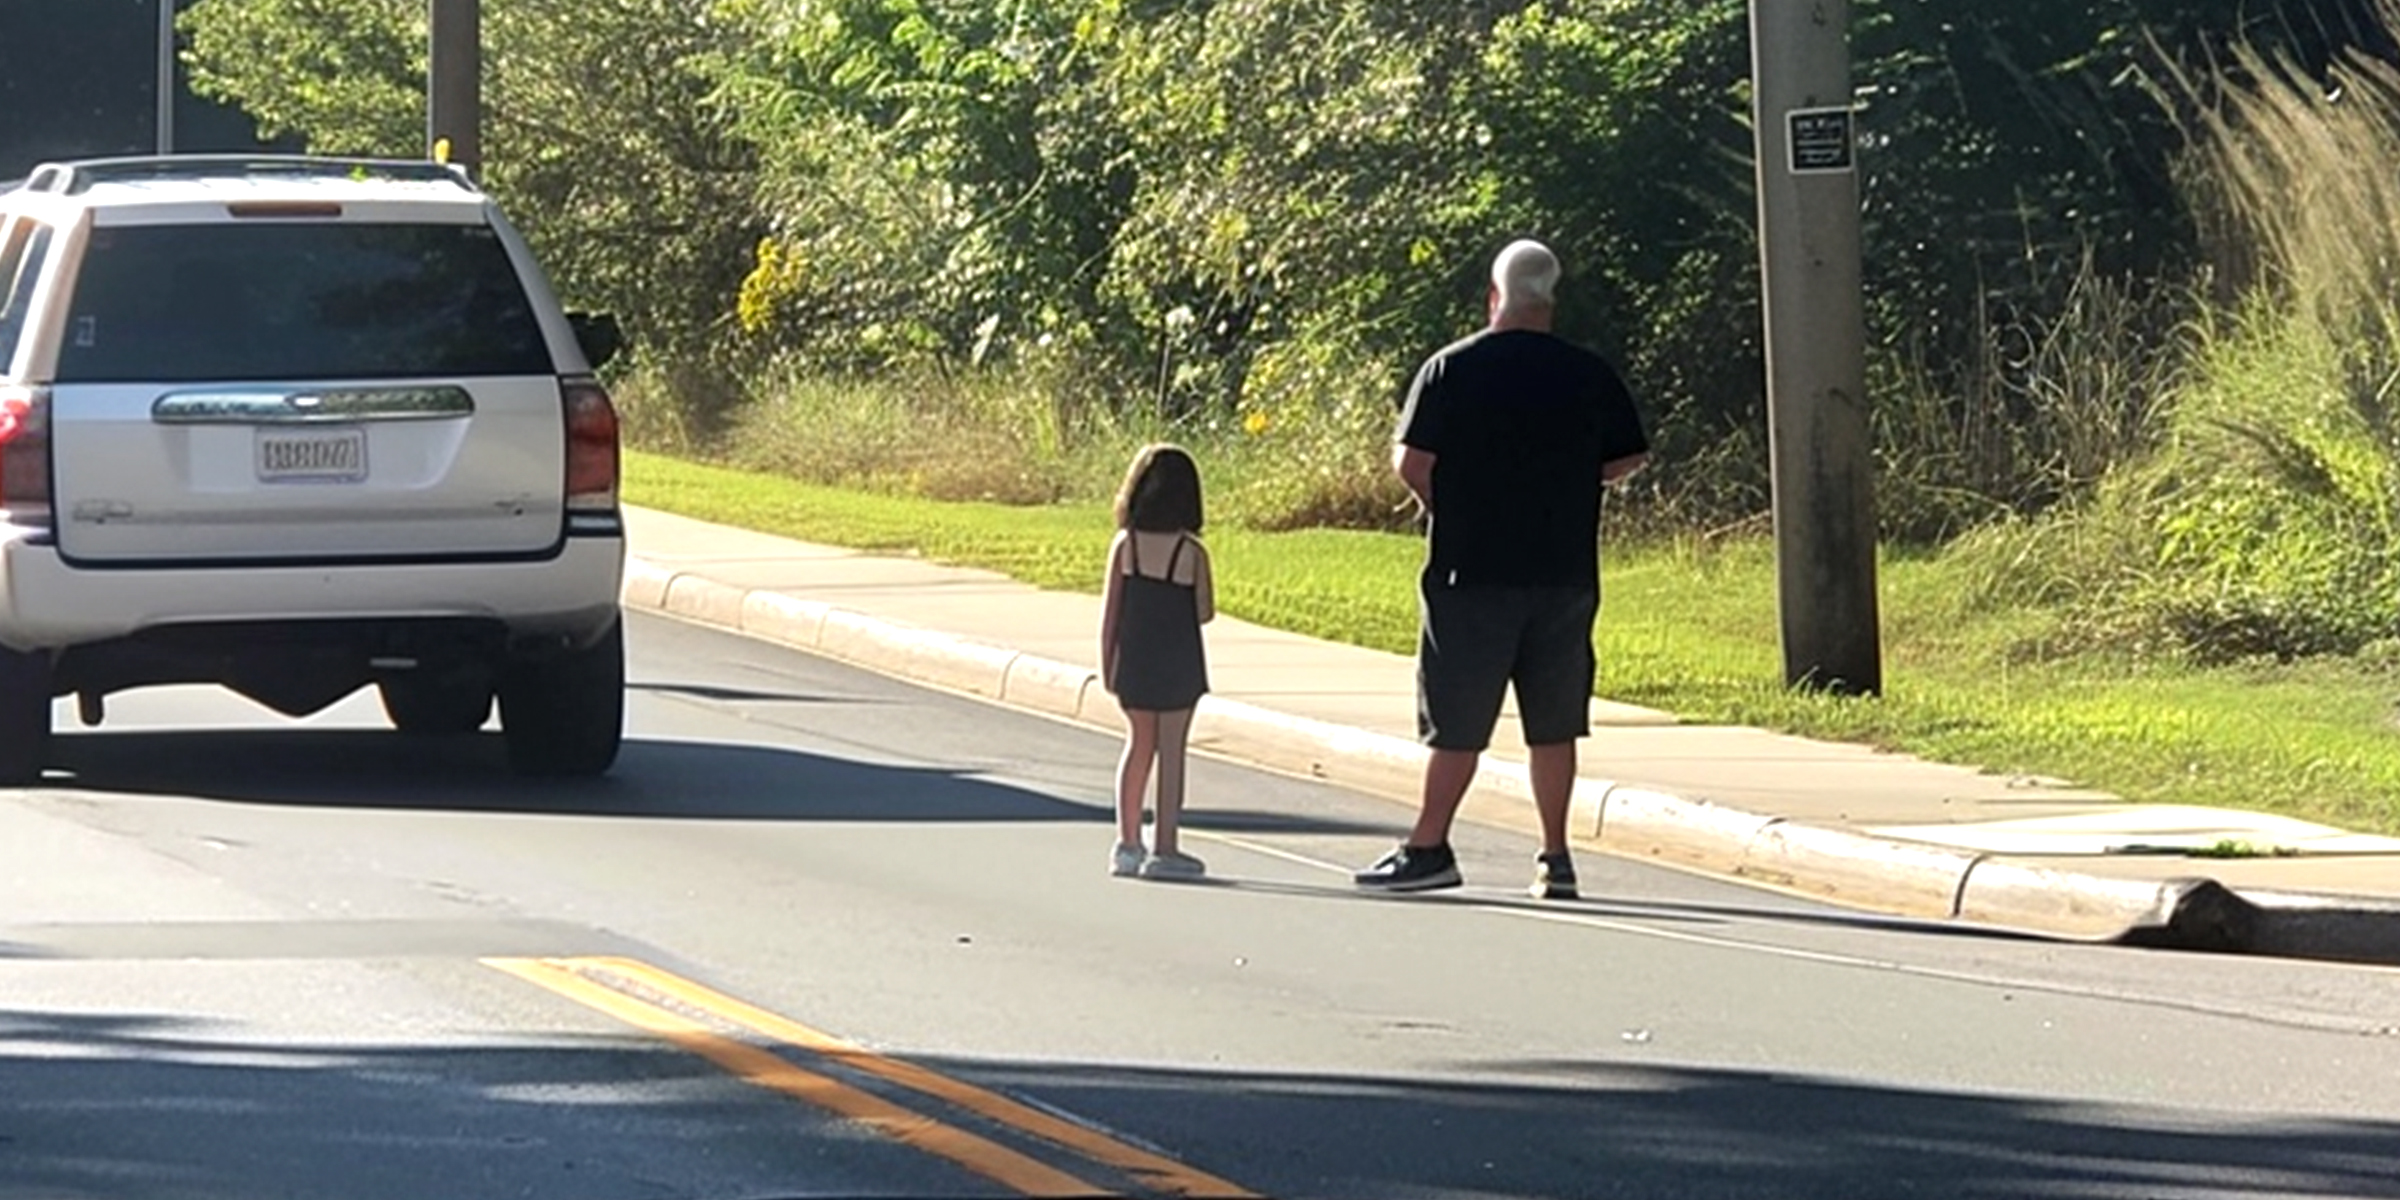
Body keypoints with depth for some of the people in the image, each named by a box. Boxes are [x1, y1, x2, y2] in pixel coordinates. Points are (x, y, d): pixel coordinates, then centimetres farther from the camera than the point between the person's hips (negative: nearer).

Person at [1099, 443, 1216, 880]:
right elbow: (1204, 613, -8)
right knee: (1170, 751, 4)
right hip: (1177, 661, -3)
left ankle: (1127, 843, 18)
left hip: (1134, 660, 3)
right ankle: (1164, 849, 4)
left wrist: (1107, 664, 6)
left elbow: (1110, 610, -2)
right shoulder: (1191, 552, -12)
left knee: (1138, 745, 16)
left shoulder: (1125, 545, -5)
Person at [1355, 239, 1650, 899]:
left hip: (1471, 571, -2)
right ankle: (1555, 857, 10)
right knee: (1554, 722, 9)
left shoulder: (1451, 369, -5)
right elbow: (1628, 460, 7)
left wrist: (1444, 503, 10)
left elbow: (1411, 461, -9)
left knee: (1457, 720, 2)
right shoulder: (1590, 374, 2)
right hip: (1566, 573, 2)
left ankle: (1429, 847, 2)